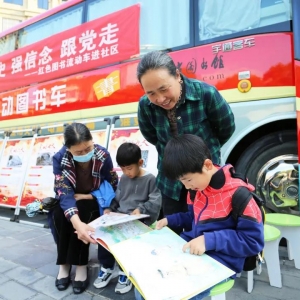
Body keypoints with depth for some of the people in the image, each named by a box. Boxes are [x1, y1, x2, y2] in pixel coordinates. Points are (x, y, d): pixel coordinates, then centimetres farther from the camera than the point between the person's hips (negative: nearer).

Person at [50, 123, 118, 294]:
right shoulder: (60, 158, -22)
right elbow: (64, 193, -30)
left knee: (81, 209, -31)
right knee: (57, 214, -28)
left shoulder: (103, 155, -23)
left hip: (94, 201, -1)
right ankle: (64, 263, -10)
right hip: (70, 200, 2)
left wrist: (86, 196, -23)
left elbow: (114, 185, -12)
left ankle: (81, 265, -18)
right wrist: (77, 223, -48)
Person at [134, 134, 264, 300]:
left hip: (219, 262, -6)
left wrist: (210, 240, -27)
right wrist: (170, 220, 3)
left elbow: (253, 241, -18)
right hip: (190, 250, 7)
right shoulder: (198, 187, 2)